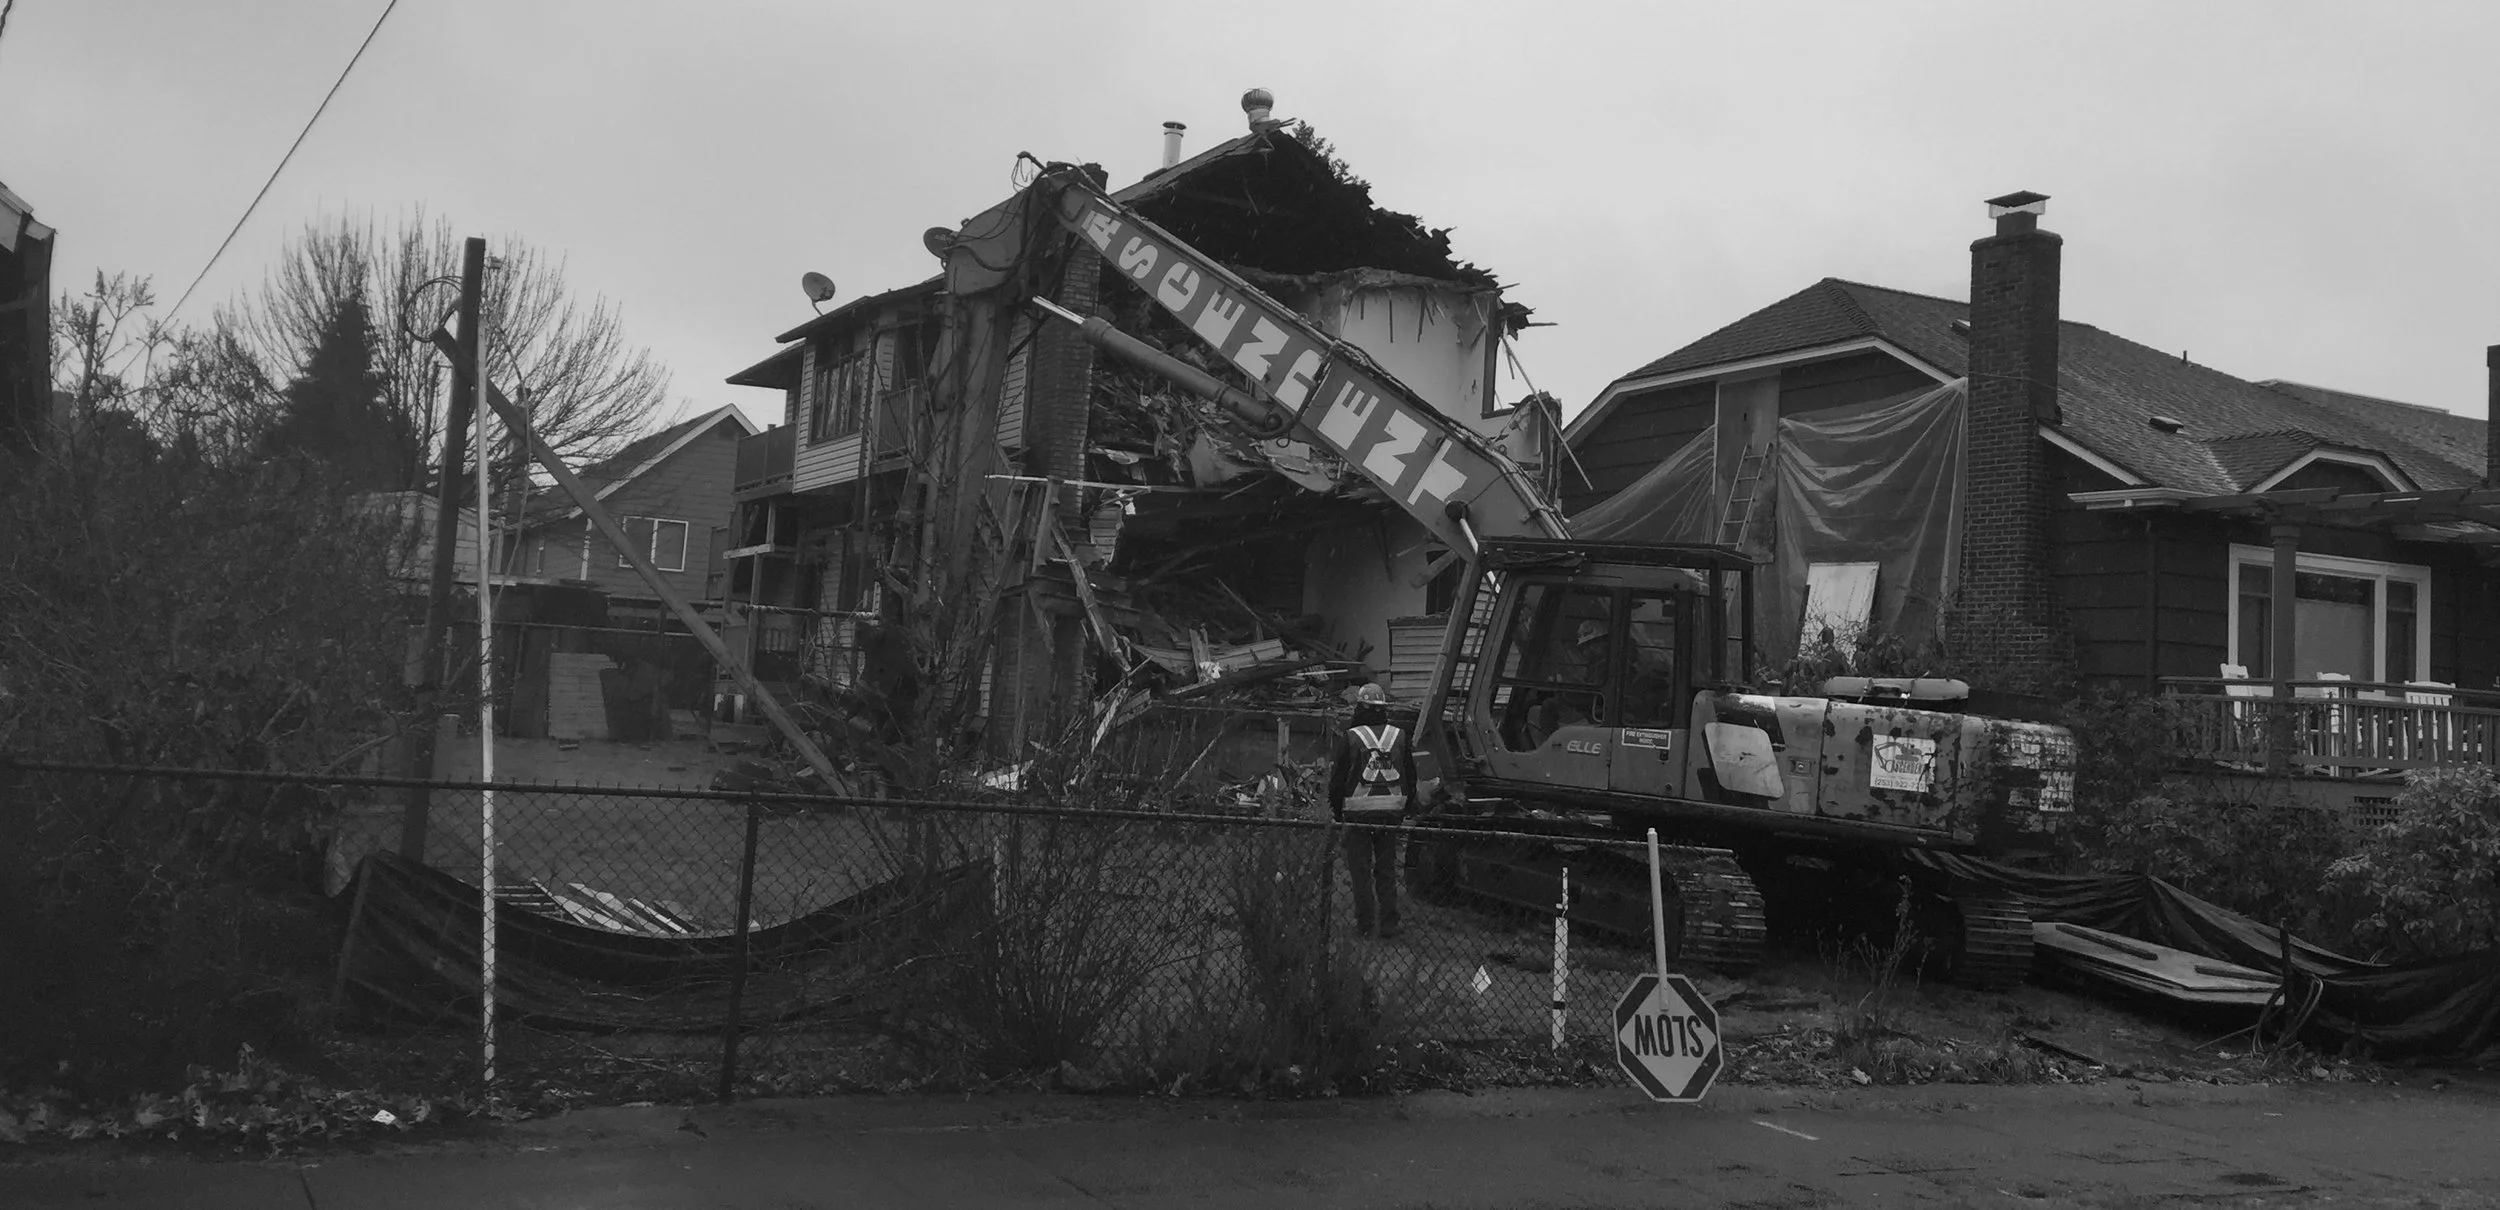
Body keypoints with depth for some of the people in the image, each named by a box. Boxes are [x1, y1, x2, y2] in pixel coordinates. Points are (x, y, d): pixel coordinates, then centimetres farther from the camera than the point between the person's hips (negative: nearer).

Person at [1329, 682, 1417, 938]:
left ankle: (1364, 920, 4)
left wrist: (1336, 808, 10)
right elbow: (1410, 776, 11)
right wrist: (1406, 807, 20)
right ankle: (1388, 922, 9)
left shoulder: (1350, 737, -6)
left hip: (1358, 809, -3)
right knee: (1387, 868, 10)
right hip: (1391, 809, 3)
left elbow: (1338, 777, -2)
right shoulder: (1400, 735, 5)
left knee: (1360, 867, 5)